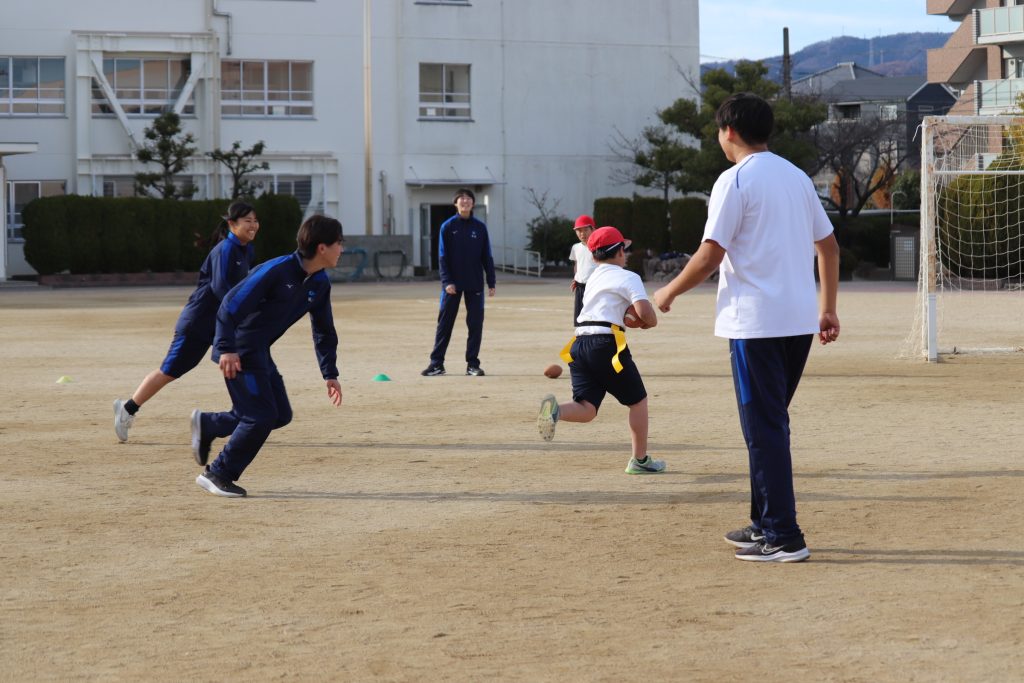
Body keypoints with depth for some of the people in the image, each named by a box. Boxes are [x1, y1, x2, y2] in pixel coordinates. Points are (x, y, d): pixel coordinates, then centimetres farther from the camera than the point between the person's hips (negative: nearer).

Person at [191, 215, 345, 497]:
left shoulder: (320, 284, 4)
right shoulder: (277, 271, -22)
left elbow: (324, 331, 16)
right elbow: (231, 304, -24)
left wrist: (330, 374, 13)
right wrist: (226, 349, -30)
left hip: (260, 353, 9)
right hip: (238, 353, -9)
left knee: (280, 415, 8)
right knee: (261, 416, -11)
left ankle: (208, 424, 21)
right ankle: (218, 474, 3)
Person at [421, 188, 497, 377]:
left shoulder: (480, 227, 5)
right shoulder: (448, 227, 0)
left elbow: (487, 257, 7)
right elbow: (442, 257, -2)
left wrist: (491, 283, 2)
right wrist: (447, 281, -12)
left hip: (475, 284, 2)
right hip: (452, 284, -2)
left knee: (476, 324, 1)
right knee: (444, 323, 0)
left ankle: (473, 364, 9)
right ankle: (436, 363, 4)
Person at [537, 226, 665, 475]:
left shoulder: (593, 279, 25)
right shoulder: (628, 277, 2)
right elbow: (647, 314, -9)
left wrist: (633, 319, 17)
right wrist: (648, 322, 12)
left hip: (578, 345, 6)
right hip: (606, 343, -6)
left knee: (586, 409, 1)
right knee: (638, 400, 12)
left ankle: (555, 410, -30)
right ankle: (640, 460, 15)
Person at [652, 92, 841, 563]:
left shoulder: (735, 180, -9)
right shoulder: (796, 177, 14)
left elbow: (710, 256, -13)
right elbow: (828, 246, 16)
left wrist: (669, 292, 1)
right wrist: (828, 309, 22)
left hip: (756, 322, -8)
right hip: (800, 321, 8)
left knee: (764, 427, -4)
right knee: (771, 422, 18)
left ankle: (783, 537, -5)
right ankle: (765, 522, 25)